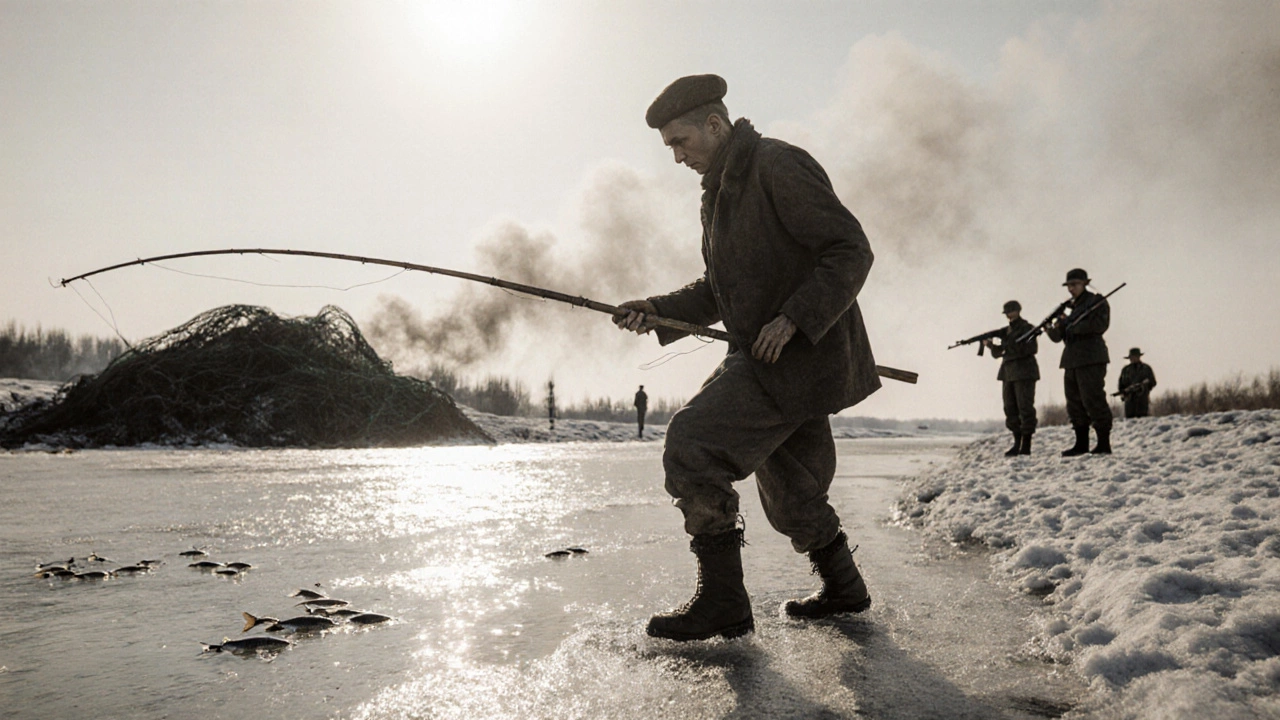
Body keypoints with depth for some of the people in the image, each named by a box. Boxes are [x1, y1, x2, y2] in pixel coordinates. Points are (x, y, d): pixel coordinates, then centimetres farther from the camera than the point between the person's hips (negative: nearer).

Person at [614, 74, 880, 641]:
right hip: (767, 361, 10)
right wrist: (658, 311, 3)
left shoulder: (779, 166, -11)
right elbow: (717, 291, 19)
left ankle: (722, 601, -12)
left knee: (692, 442, -19)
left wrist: (793, 319, -24)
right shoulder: (718, 194, 18)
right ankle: (843, 589, 37)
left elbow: (851, 250, -16)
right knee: (789, 488, 18)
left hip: (802, 356, -10)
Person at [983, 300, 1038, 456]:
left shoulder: (1026, 328, -3)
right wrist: (990, 345, -3)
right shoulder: (1007, 331, 17)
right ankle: (1017, 444, 10)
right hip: (1008, 373, 8)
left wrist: (1006, 344, -18)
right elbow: (998, 353, 16)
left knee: (1025, 408, -8)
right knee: (1010, 409, 6)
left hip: (1023, 372, -8)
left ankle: (1026, 446, -6)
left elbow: (1026, 349, -16)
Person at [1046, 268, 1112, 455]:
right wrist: (1051, 329, -8)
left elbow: (1100, 324, -16)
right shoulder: (1070, 307, 21)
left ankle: (1104, 443, -7)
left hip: (1091, 359, -8)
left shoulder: (1096, 301, 1)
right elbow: (1058, 336, 15)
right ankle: (1081, 444, 15)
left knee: (1093, 400, -11)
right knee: (1074, 403, 9)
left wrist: (1072, 324, -14)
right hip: (1071, 360, 8)